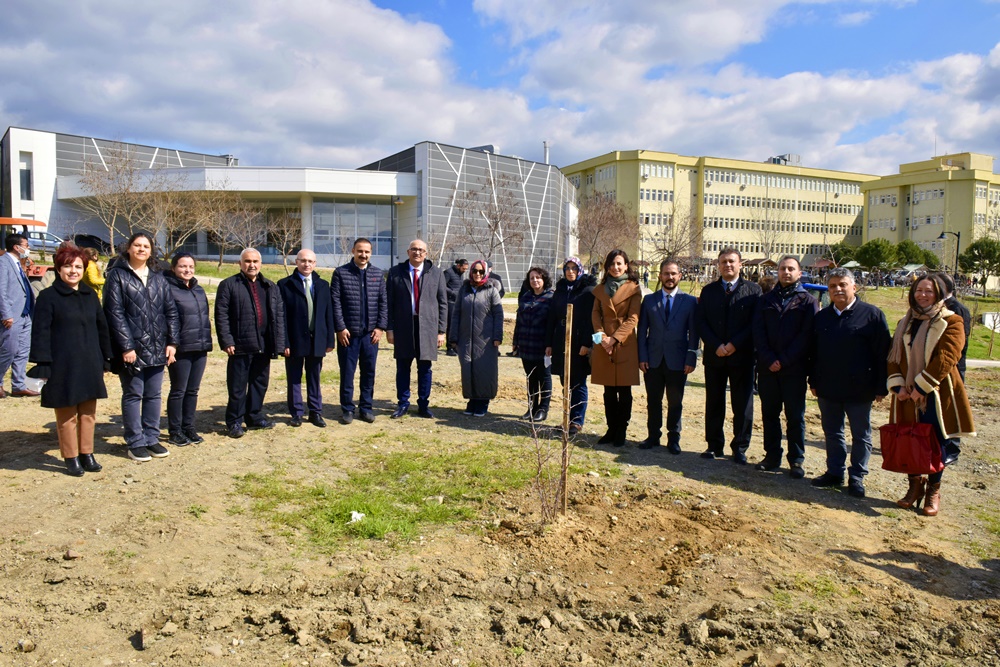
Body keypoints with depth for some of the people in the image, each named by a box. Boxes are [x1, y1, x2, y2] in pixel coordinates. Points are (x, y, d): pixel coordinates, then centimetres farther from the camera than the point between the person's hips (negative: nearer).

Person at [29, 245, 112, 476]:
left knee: (88, 412, 10)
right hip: (62, 366, -5)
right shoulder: (48, 297, -5)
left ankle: (87, 454, 22)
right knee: (67, 415, 4)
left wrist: (105, 357, 13)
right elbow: (40, 332, -8)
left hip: (89, 365, 5)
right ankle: (71, 458, 15)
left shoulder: (90, 295, 11)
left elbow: (101, 326, 16)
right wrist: (42, 364, -14)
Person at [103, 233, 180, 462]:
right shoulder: (117, 276, -3)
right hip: (132, 348, -4)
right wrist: (126, 346, -15)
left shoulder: (158, 278, 11)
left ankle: (151, 438, 22)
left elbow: (171, 311, 11)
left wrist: (172, 341, 2)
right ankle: (135, 443, 13)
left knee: (153, 395, 11)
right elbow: (115, 313, -9)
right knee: (133, 395, 4)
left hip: (156, 348, 4)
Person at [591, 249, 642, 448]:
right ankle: (611, 430, 18)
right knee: (609, 391, 9)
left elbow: (633, 318, -7)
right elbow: (596, 314, 8)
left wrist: (614, 338, -15)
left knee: (624, 391, 2)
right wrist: (601, 334, -9)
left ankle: (621, 432, 10)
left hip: (624, 344, -4)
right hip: (604, 344, 4)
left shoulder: (633, 288, 0)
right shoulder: (601, 289, 13)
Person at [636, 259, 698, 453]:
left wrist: (691, 359, -6)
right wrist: (642, 357, -2)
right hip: (653, 360, 2)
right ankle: (653, 436, 21)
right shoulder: (649, 300, 7)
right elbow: (642, 330, 5)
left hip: (677, 362, -1)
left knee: (675, 403, 7)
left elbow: (694, 333, 1)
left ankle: (674, 439, 18)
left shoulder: (690, 301, 2)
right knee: (653, 401, 9)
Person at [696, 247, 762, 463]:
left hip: (742, 356, -2)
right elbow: (701, 322, 2)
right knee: (714, 403, 9)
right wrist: (716, 346, -11)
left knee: (742, 405, 4)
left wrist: (734, 344, -14)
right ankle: (714, 445, 20)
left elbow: (756, 323, -5)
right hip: (714, 356, 2)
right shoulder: (709, 290, 9)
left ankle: (740, 448, 15)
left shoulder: (753, 290, 2)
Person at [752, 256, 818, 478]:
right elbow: (758, 330, 3)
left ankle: (796, 460, 12)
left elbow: (806, 334, -6)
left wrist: (784, 360, -13)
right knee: (769, 414, 8)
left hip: (794, 368, -3)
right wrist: (769, 359, -10)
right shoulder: (766, 299, 11)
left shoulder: (808, 301, 3)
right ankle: (772, 456, 19)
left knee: (795, 416, 3)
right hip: (767, 368, 3)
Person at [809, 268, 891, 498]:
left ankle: (857, 477, 18)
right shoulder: (821, 317, 9)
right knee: (832, 433, 13)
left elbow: (883, 353, -8)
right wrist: (813, 382, 7)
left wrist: (881, 387, -11)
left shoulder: (872, 315, -6)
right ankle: (834, 472, 25)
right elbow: (813, 353, 11)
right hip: (828, 388, 4)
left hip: (859, 389, -4)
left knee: (861, 435, 8)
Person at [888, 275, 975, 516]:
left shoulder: (951, 322, -4)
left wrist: (921, 387, -19)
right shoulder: (905, 324, 12)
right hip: (908, 397, 4)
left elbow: (946, 358, -15)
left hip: (937, 397, -4)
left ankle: (933, 491, 20)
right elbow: (894, 357, 8)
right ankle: (915, 484, 25)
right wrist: (898, 385, -7)